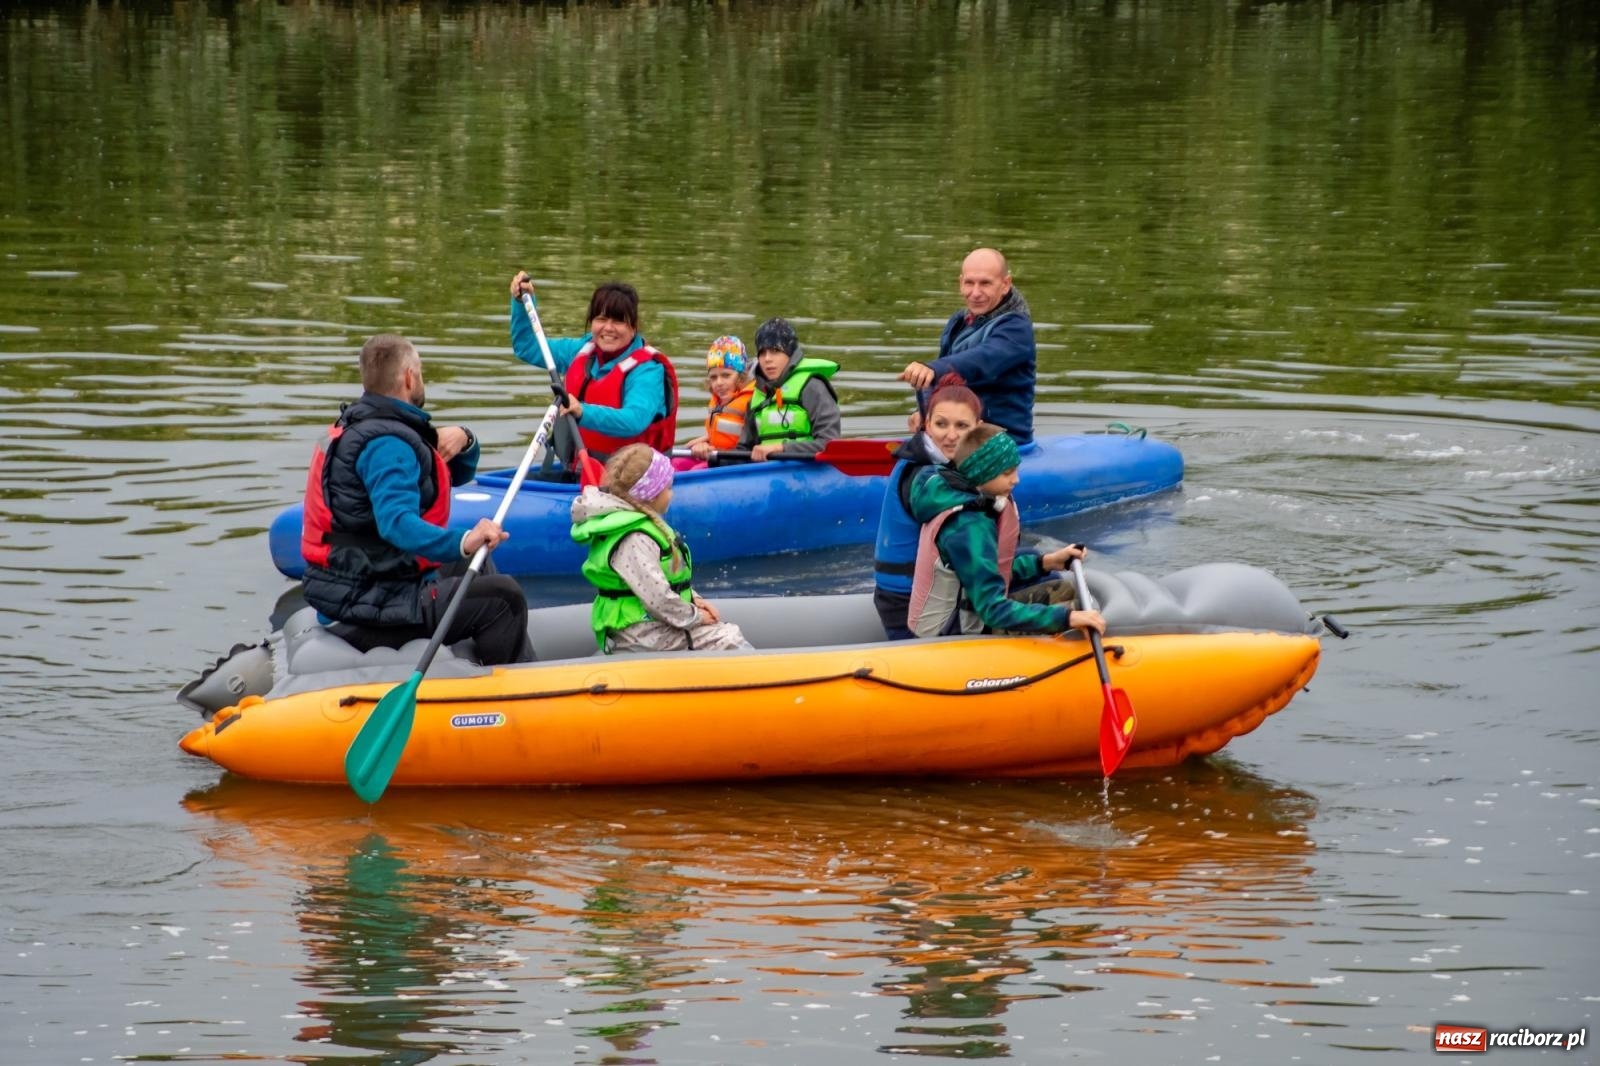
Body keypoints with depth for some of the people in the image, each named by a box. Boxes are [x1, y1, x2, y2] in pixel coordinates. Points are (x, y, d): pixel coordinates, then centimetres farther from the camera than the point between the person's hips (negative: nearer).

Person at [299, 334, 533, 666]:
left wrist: (463, 440, -3)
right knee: (503, 597, -12)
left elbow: (456, 475, 20)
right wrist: (462, 543, -50)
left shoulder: (357, 428, 15)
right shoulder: (386, 444, -19)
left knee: (474, 569, 29)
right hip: (372, 606, -12)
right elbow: (397, 523, -36)